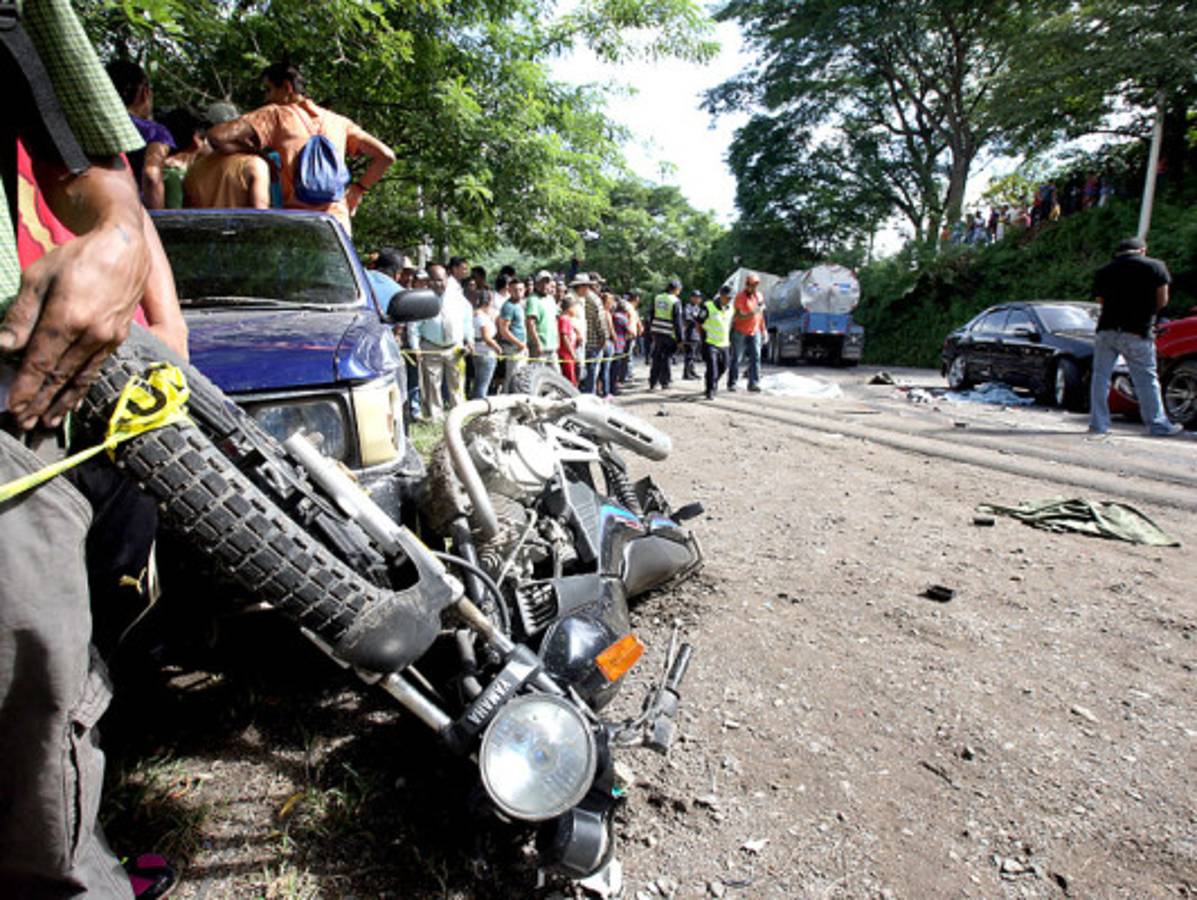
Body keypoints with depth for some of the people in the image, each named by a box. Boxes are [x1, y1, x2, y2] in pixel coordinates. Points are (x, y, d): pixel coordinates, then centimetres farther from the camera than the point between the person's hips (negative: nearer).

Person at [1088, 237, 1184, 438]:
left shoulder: (1103, 271, 12)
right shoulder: (1156, 266, 5)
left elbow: (1101, 300, 11)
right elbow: (1162, 301, 2)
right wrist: (1146, 312, 19)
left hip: (1106, 330, 2)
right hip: (1136, 333, -2)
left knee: (1100, 377, 8)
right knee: (1146, 380, 5)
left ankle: (1098, 423, 5)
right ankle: (1158, 425, 12)